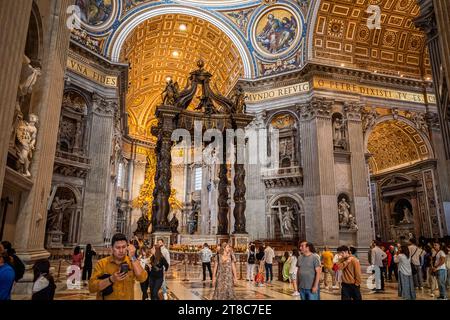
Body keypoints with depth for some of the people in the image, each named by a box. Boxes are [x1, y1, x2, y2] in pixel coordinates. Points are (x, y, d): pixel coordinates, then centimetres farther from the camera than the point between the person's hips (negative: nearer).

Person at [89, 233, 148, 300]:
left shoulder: (133, 262, 1)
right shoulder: (102, 263, -2)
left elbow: (142, 278, -13)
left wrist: (133, 257, -16)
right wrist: (111, 279, -19)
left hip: (128, 298, 1)